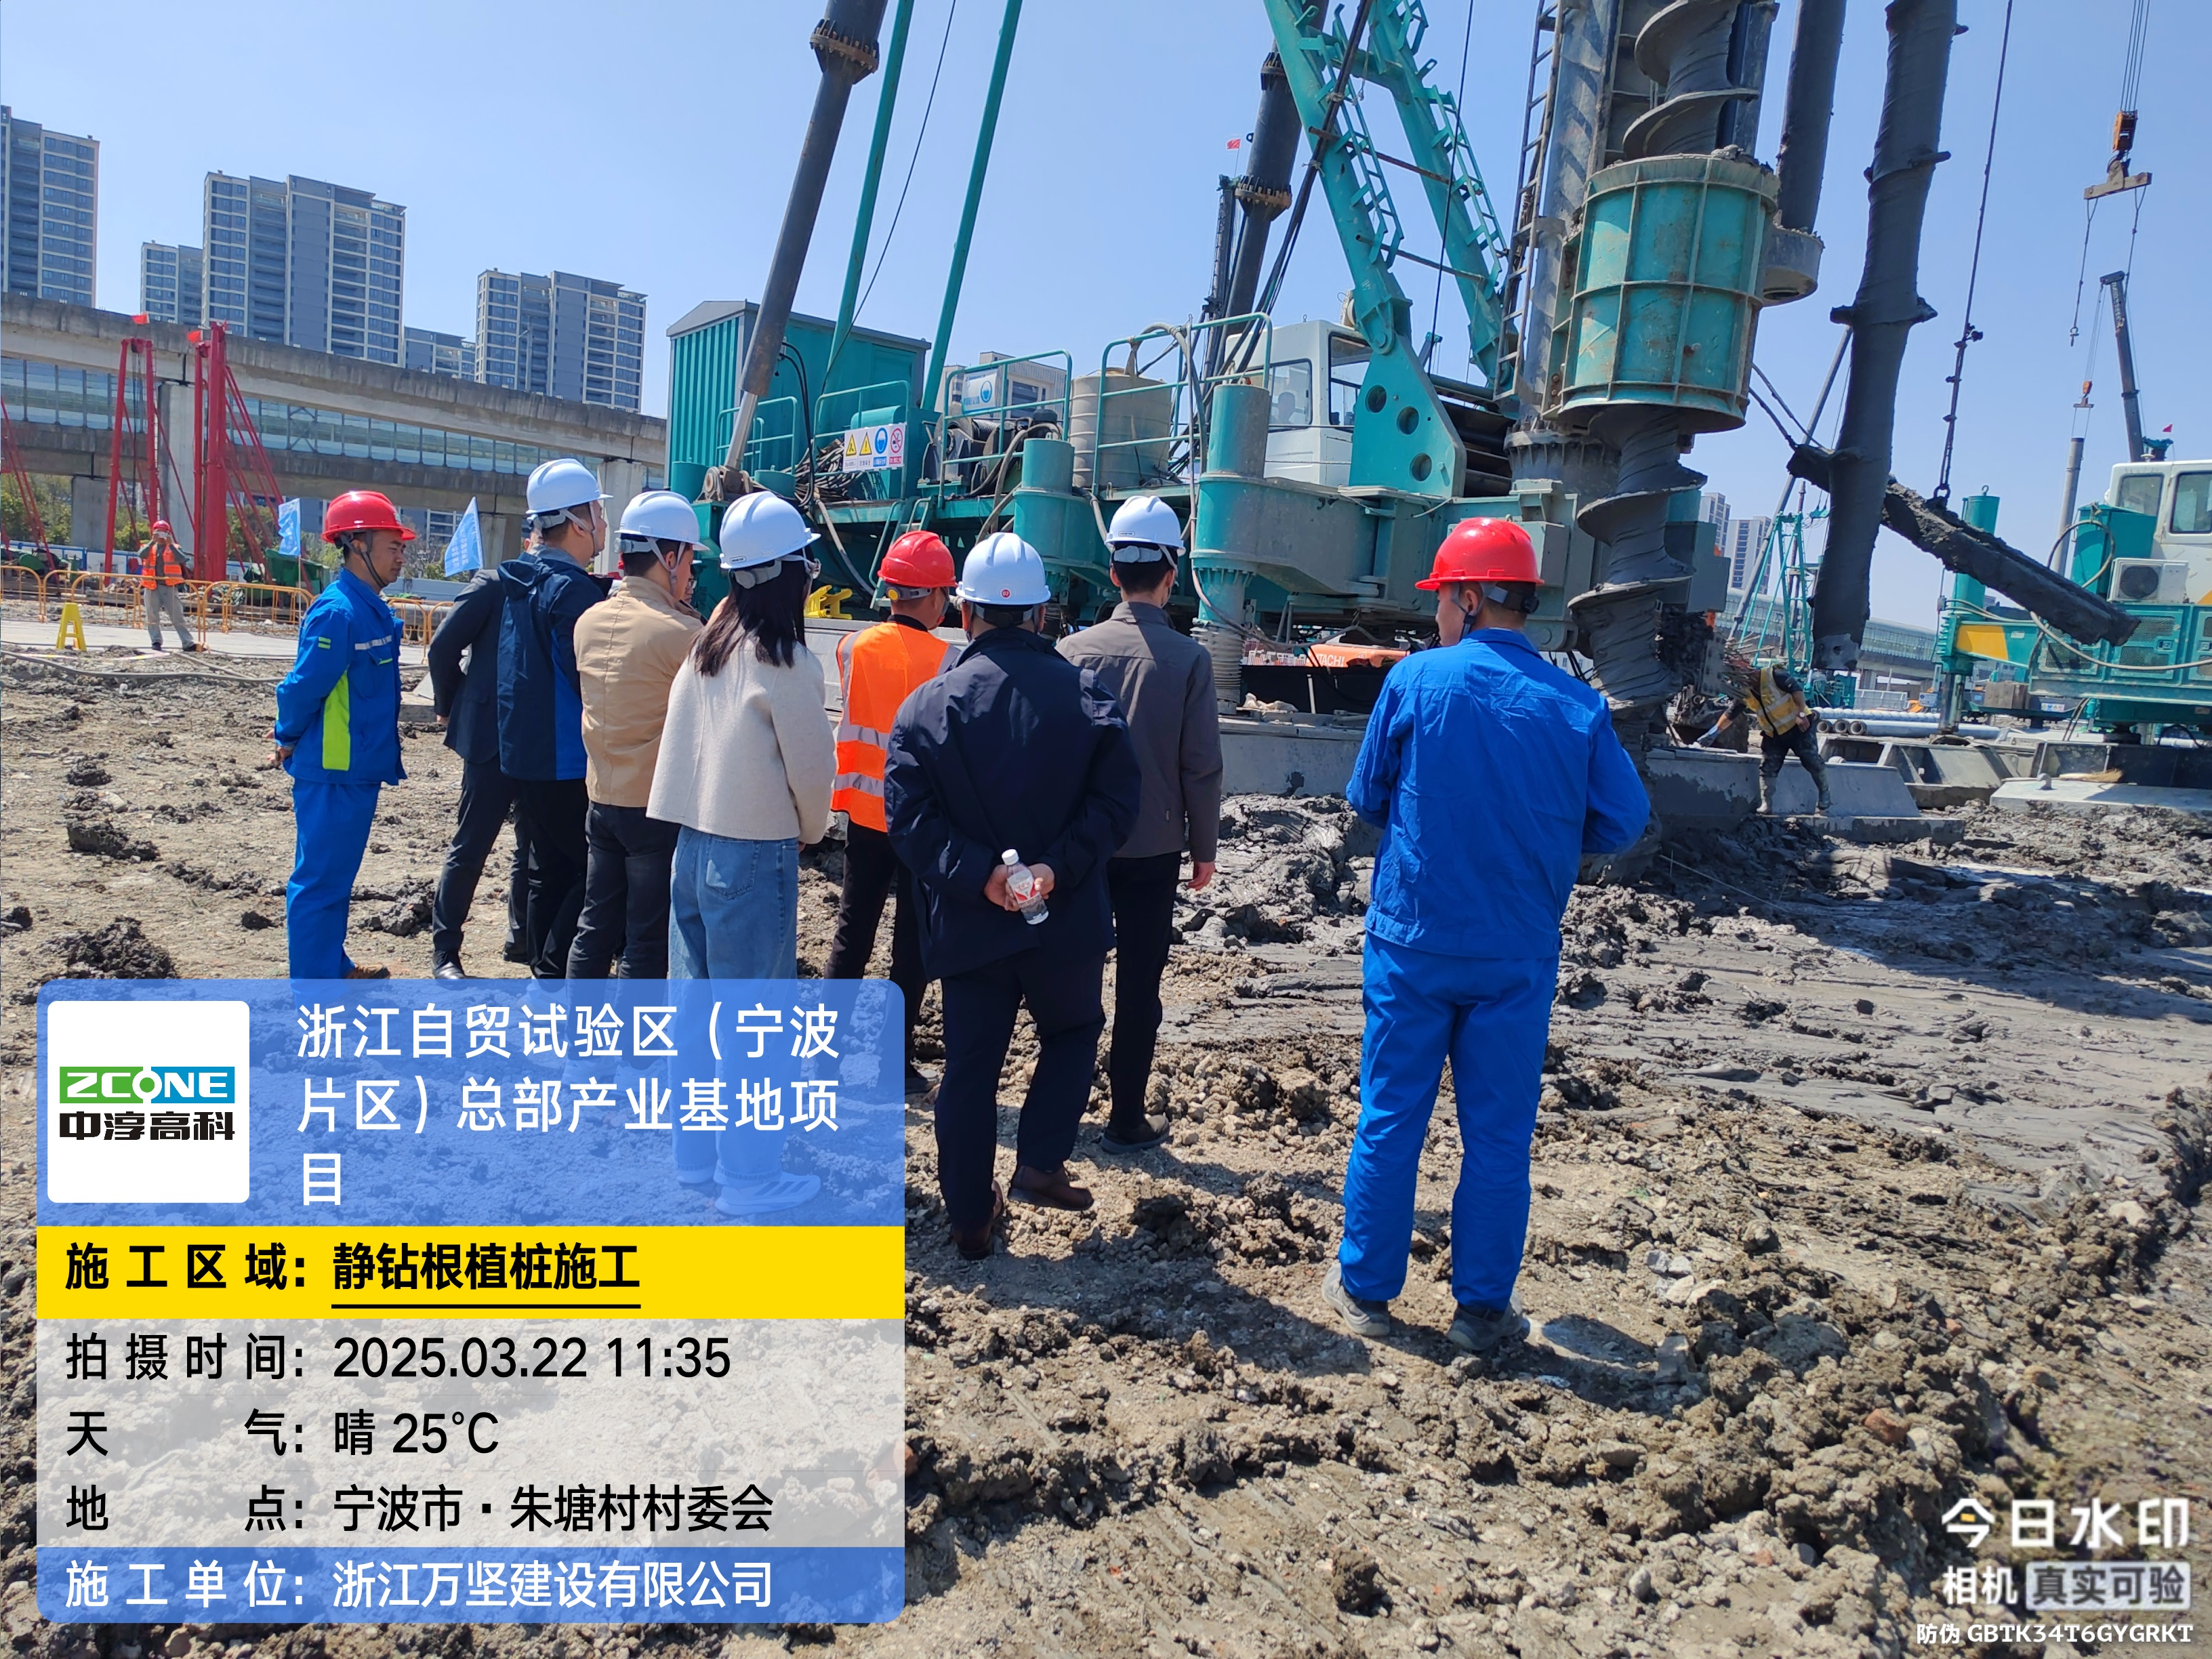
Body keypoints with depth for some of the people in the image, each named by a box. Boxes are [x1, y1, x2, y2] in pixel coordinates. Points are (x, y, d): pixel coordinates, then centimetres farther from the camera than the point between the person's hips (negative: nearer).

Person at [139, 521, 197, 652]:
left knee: (178, 617, -2)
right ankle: (156, 642, 11)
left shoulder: (174, 548, 8)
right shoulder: (149, 547, 10)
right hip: (152, 587, 2)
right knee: (152, 617, 4)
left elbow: (182, 559, -12)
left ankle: (187, 644, -4)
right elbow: (141, 555, -12)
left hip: (170, 587, -2)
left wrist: (171, 544, -16)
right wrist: (153, 542, -16)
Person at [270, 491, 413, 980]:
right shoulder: (338, 612, -20)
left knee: (338, 874, 20)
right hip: (331, 773, -9)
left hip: (359, 769, 9)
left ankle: (334, 967, 33)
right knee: (320, 878, -1)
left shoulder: (372, 608, 9)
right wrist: (290, 738, -4)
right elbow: (303, 687, -19)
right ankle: (313, 981, 7)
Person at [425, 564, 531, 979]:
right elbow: (443, 646, -6)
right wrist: (451, 706, 2)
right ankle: (445, 951, 13)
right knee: (470, 848, 2)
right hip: (492, 739, -5)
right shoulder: (495, 584, -8)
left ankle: (524, 939, 27)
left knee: (535, 848, 12)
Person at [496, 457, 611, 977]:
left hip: (522, 754, 9)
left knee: (550, 871, 17)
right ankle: (556, 975, -1)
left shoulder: (520, 579, 11)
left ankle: (544, 971, 24)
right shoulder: (573, 589, -18)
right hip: (566, 762, -9)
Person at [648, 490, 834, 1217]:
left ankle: (696, 1156, 29)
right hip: (755, 853, -7)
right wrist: (812, 828, 9)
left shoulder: (707, 646, 6)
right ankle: (749, 1178, 12)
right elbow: (811, 766, -11)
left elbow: (685, 744, 9)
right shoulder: (784, 661, -15)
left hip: (694, 842, 7)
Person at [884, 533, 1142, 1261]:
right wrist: (1059, 867, -16)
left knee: (970, 1065, 14)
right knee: (1071, 1033, 26)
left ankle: (970, 1216, 24)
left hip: (969, 923, 1)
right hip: (1066, 921, 0)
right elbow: (1116, 799, -12)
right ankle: (1040, 1162, 16)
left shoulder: (927, 704, -3)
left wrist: (978, 876, -15)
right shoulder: (1086, 694, -4)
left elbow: (907, 816, -12)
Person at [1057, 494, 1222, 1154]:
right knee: (1138, 985, 7)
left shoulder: (1075, 650, -5)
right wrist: (1204, 848, 4)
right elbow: (1202, 766, -8)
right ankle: (1126, 1120, 15)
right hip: (1153, 850, -2)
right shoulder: (1187, 659, -10)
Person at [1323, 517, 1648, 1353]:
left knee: (1389, 1120, 11)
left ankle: (1365, 1289, 23)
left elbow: (1367, 799, -1)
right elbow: (1623, 822, -1)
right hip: (1517, 957, 1)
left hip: (1412, 943, -1)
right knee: (1499, 1133, 12)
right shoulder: (1576, 704, -6)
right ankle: (1482, 1308, 22)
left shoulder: (1415, 679, -9)